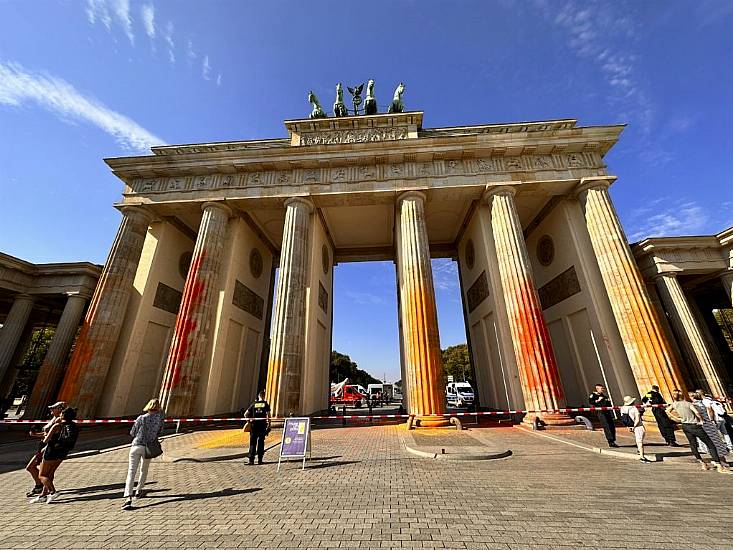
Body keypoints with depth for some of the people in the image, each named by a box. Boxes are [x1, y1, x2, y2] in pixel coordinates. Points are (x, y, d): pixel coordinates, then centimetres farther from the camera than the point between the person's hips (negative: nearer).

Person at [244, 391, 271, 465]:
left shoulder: (253, 404, 5)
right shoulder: (266, 404, -1)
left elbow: (245, 414, 2)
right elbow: (268, 415, -8)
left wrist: (249, 421, 16)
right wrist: (268, 424, -1)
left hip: (254, 425, 1)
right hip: (262, 425, -1)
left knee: (253, 442, 9)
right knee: (261, 442, 8)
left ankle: (251, 459, 7)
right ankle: (259, 460, 11)